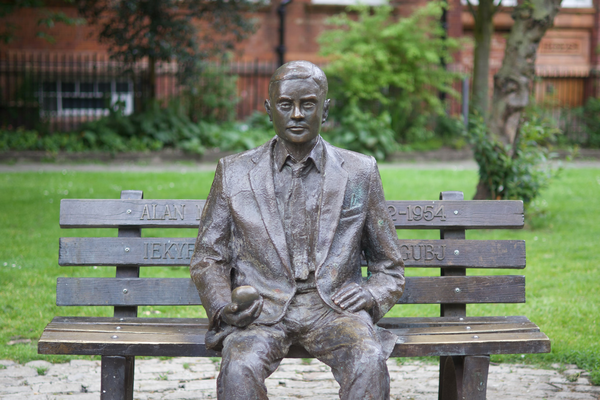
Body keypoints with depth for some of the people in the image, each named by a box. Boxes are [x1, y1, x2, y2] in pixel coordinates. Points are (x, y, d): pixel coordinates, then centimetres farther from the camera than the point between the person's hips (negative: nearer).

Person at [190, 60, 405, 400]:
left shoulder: (360, 173, 12)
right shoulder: (234, 173, 12)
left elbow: (390, 269, 17)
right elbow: (208, 258, 14)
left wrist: (372, 294, -6)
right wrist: (223, 305, -7)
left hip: (333, 307, 0)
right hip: (262, 307, 0)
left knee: (369, 363, -32)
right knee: (240, 369, -33)